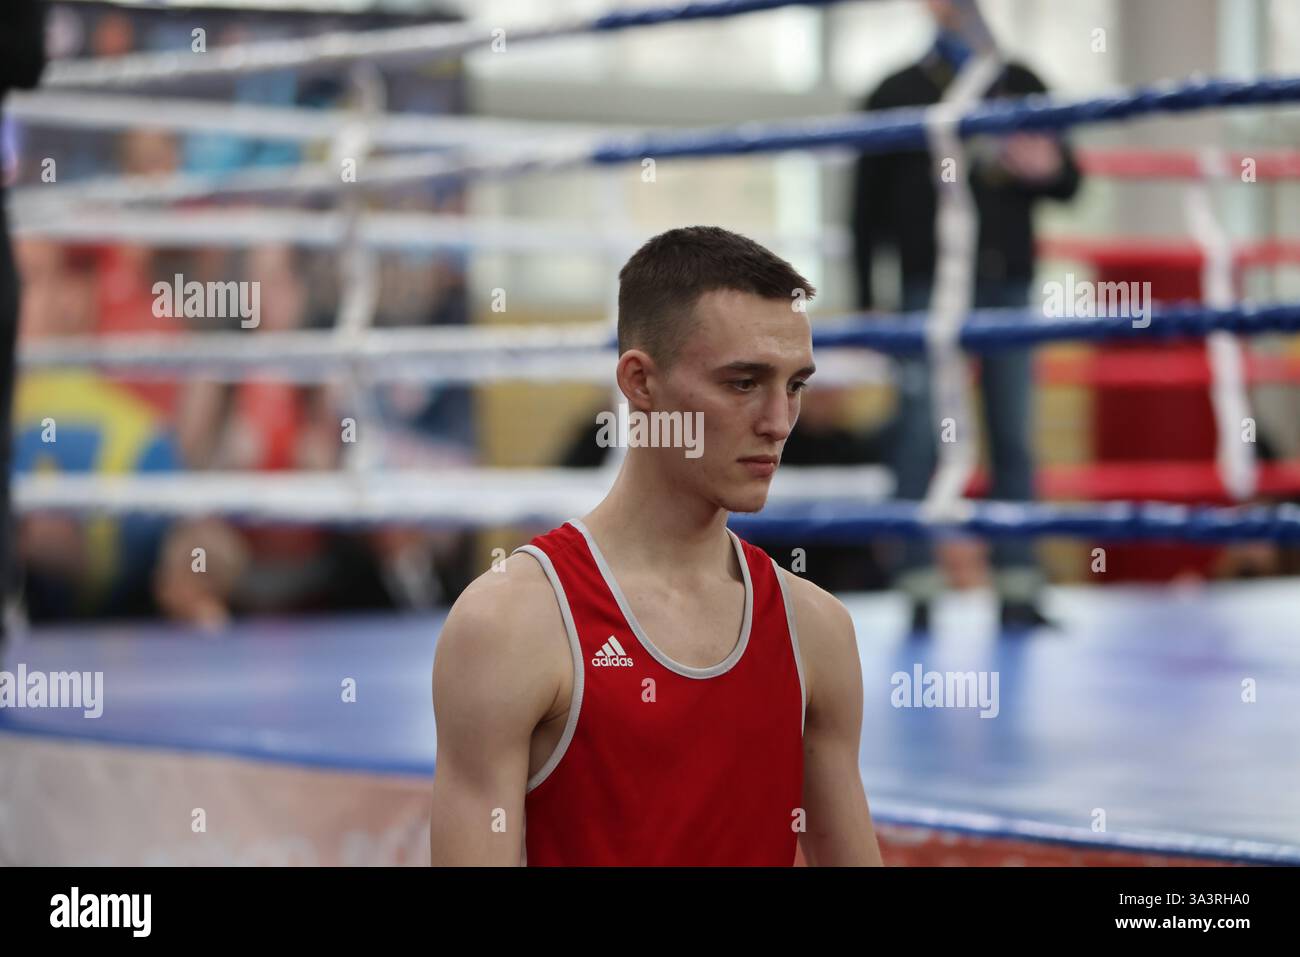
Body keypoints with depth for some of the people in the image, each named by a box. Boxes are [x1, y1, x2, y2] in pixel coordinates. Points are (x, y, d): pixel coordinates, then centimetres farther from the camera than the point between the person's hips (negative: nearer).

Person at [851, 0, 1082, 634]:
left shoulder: (1022, 86, 15)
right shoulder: (899, 94, 7)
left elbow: (1068, 180, 17)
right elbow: (868, 206, 4)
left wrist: (1050, 169, -8)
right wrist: (866, 298, -2)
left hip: (1007, 285, 2)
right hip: (928, 289, -2)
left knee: (1014, 437, 1)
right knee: (920, 435, -6)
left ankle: (1018, 588, 4)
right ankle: (919, 589, -4)